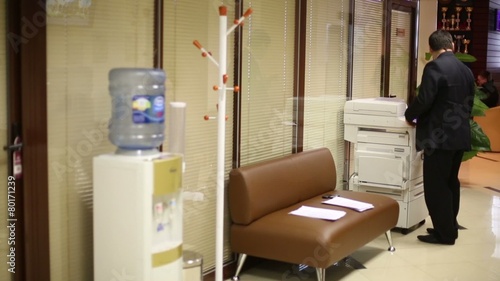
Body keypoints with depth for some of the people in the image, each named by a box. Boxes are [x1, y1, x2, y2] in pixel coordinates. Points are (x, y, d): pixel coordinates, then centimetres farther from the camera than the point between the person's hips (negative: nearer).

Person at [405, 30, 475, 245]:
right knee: (450, 182, 17)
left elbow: (424, 100, -18)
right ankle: (450, 228, 24)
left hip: (440, 136, -8)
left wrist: (409, 116, -1)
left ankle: (443, 233, 2)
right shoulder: (466, 70, 11)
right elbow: (469, 103, 16)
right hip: (460, 135, 9)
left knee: (435, 185, -2)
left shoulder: (434, 67, -14)